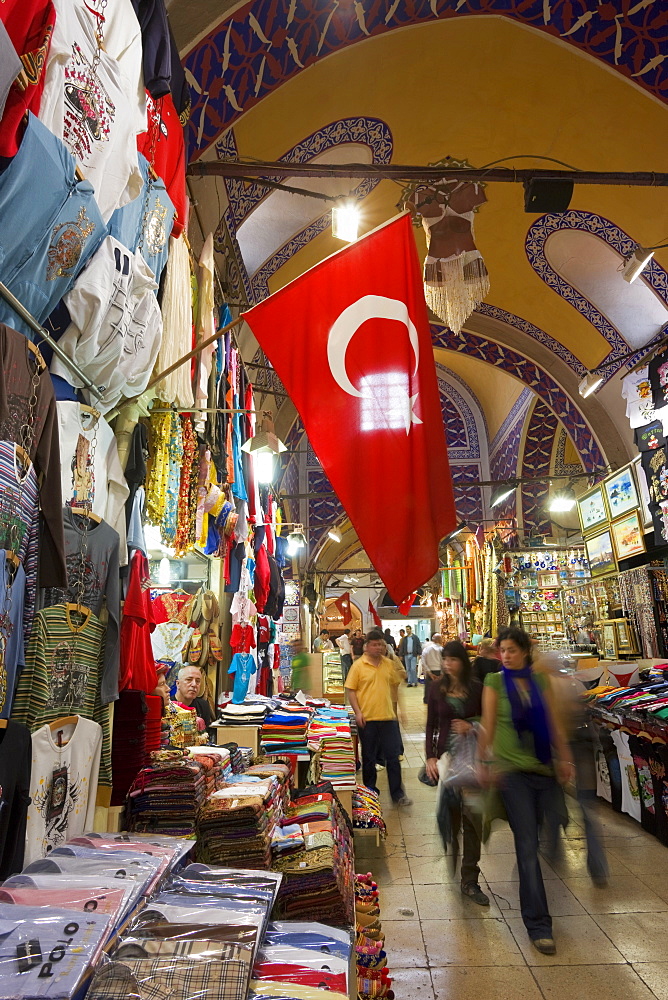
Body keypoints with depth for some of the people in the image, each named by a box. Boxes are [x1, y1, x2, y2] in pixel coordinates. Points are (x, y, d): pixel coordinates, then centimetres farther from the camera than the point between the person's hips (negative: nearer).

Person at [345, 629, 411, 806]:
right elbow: (350, 690, -6)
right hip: (367, 719, -3)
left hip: (388, 718, 3)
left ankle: (397, 793, 19)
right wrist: (357, 712, -14)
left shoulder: (389, 663, 4)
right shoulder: (358, 666, -7)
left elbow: (395, 685, 15)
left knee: (393, 757, 7)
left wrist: (394, 709, 12)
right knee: (369, 758, 12)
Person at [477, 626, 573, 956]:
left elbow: (553, 723, 9)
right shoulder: (495, 681, -3)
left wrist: (564, 757, 3)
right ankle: (538, 925, 3)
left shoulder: (541, 681, 6)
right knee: (528, 847, -4)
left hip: (545, 768, 4)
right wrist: (483, 763, -8)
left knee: (541, 843, 11)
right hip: (513, 770, -3)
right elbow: (488, 725, -5)